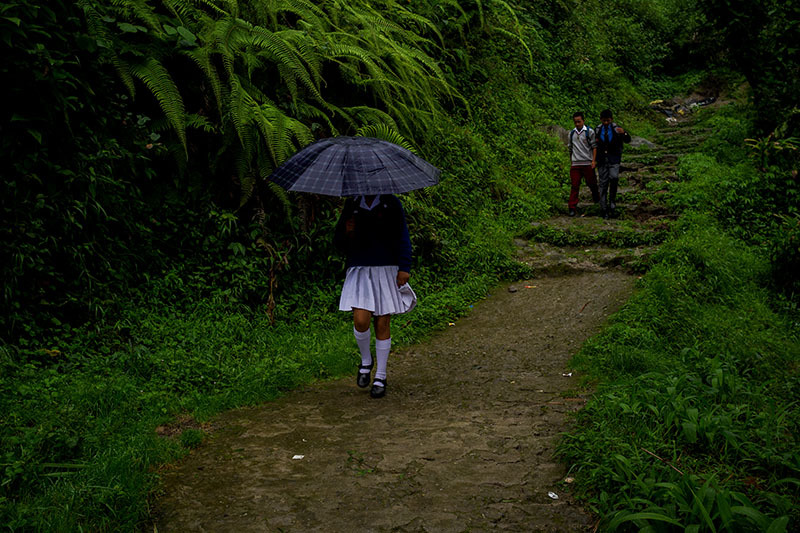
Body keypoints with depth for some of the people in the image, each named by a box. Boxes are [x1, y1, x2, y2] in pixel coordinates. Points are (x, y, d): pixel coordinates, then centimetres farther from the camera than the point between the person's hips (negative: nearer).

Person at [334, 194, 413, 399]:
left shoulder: (391, 203, 4)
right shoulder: (352, 204, 9)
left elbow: (402, 237, 5)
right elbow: (338, 240, 12)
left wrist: (404, 267, -6)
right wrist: (347, 233, -11)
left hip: (386, 270, -1)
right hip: (359, 269, 1)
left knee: (382, 324, 1)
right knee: (361, 320, -14)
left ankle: (380, 377, 15)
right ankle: (366, 361, 16)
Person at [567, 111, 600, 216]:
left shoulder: (589, 132, 0)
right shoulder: (571, 133, 12)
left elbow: (594, 146, -1)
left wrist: (593, 160, -9)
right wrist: (571, 161, 19)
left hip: (587, 163, -2)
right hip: (575, 164, 2)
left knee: (591, 183, 7)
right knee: (575, 186, -1)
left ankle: (596, 198, 34)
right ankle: (572, 208, -2)